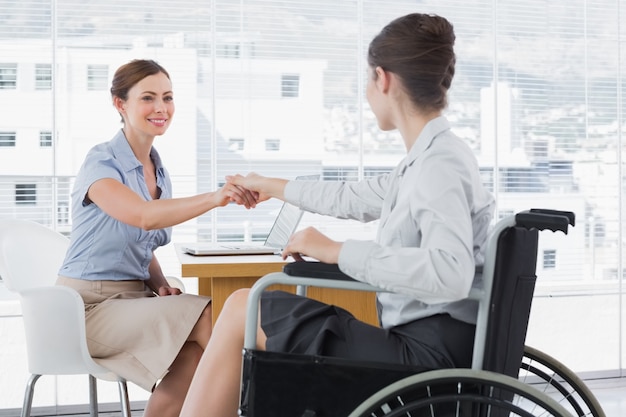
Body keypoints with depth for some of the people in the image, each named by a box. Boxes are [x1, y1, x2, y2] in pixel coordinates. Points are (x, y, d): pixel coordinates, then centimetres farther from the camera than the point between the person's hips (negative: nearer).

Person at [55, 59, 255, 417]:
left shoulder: (159, 171, 12)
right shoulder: (102, 163, -12)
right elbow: (143, 216, -33)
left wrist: (160, 285, -3)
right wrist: (214, 198, -47)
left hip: (134, 298, 7)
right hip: (90, 306, -7)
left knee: (196, 349, -24)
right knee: (208, 317, -25)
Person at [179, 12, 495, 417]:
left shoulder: (442, 162, -16)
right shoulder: (427, 159, 13)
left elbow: (450, 272, -31)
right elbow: (353, 197, 29)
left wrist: (338, 251, -24)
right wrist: (273, 187, 43)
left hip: (429, 353, -9)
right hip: (420, 343, 9)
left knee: (243, 309, -4)